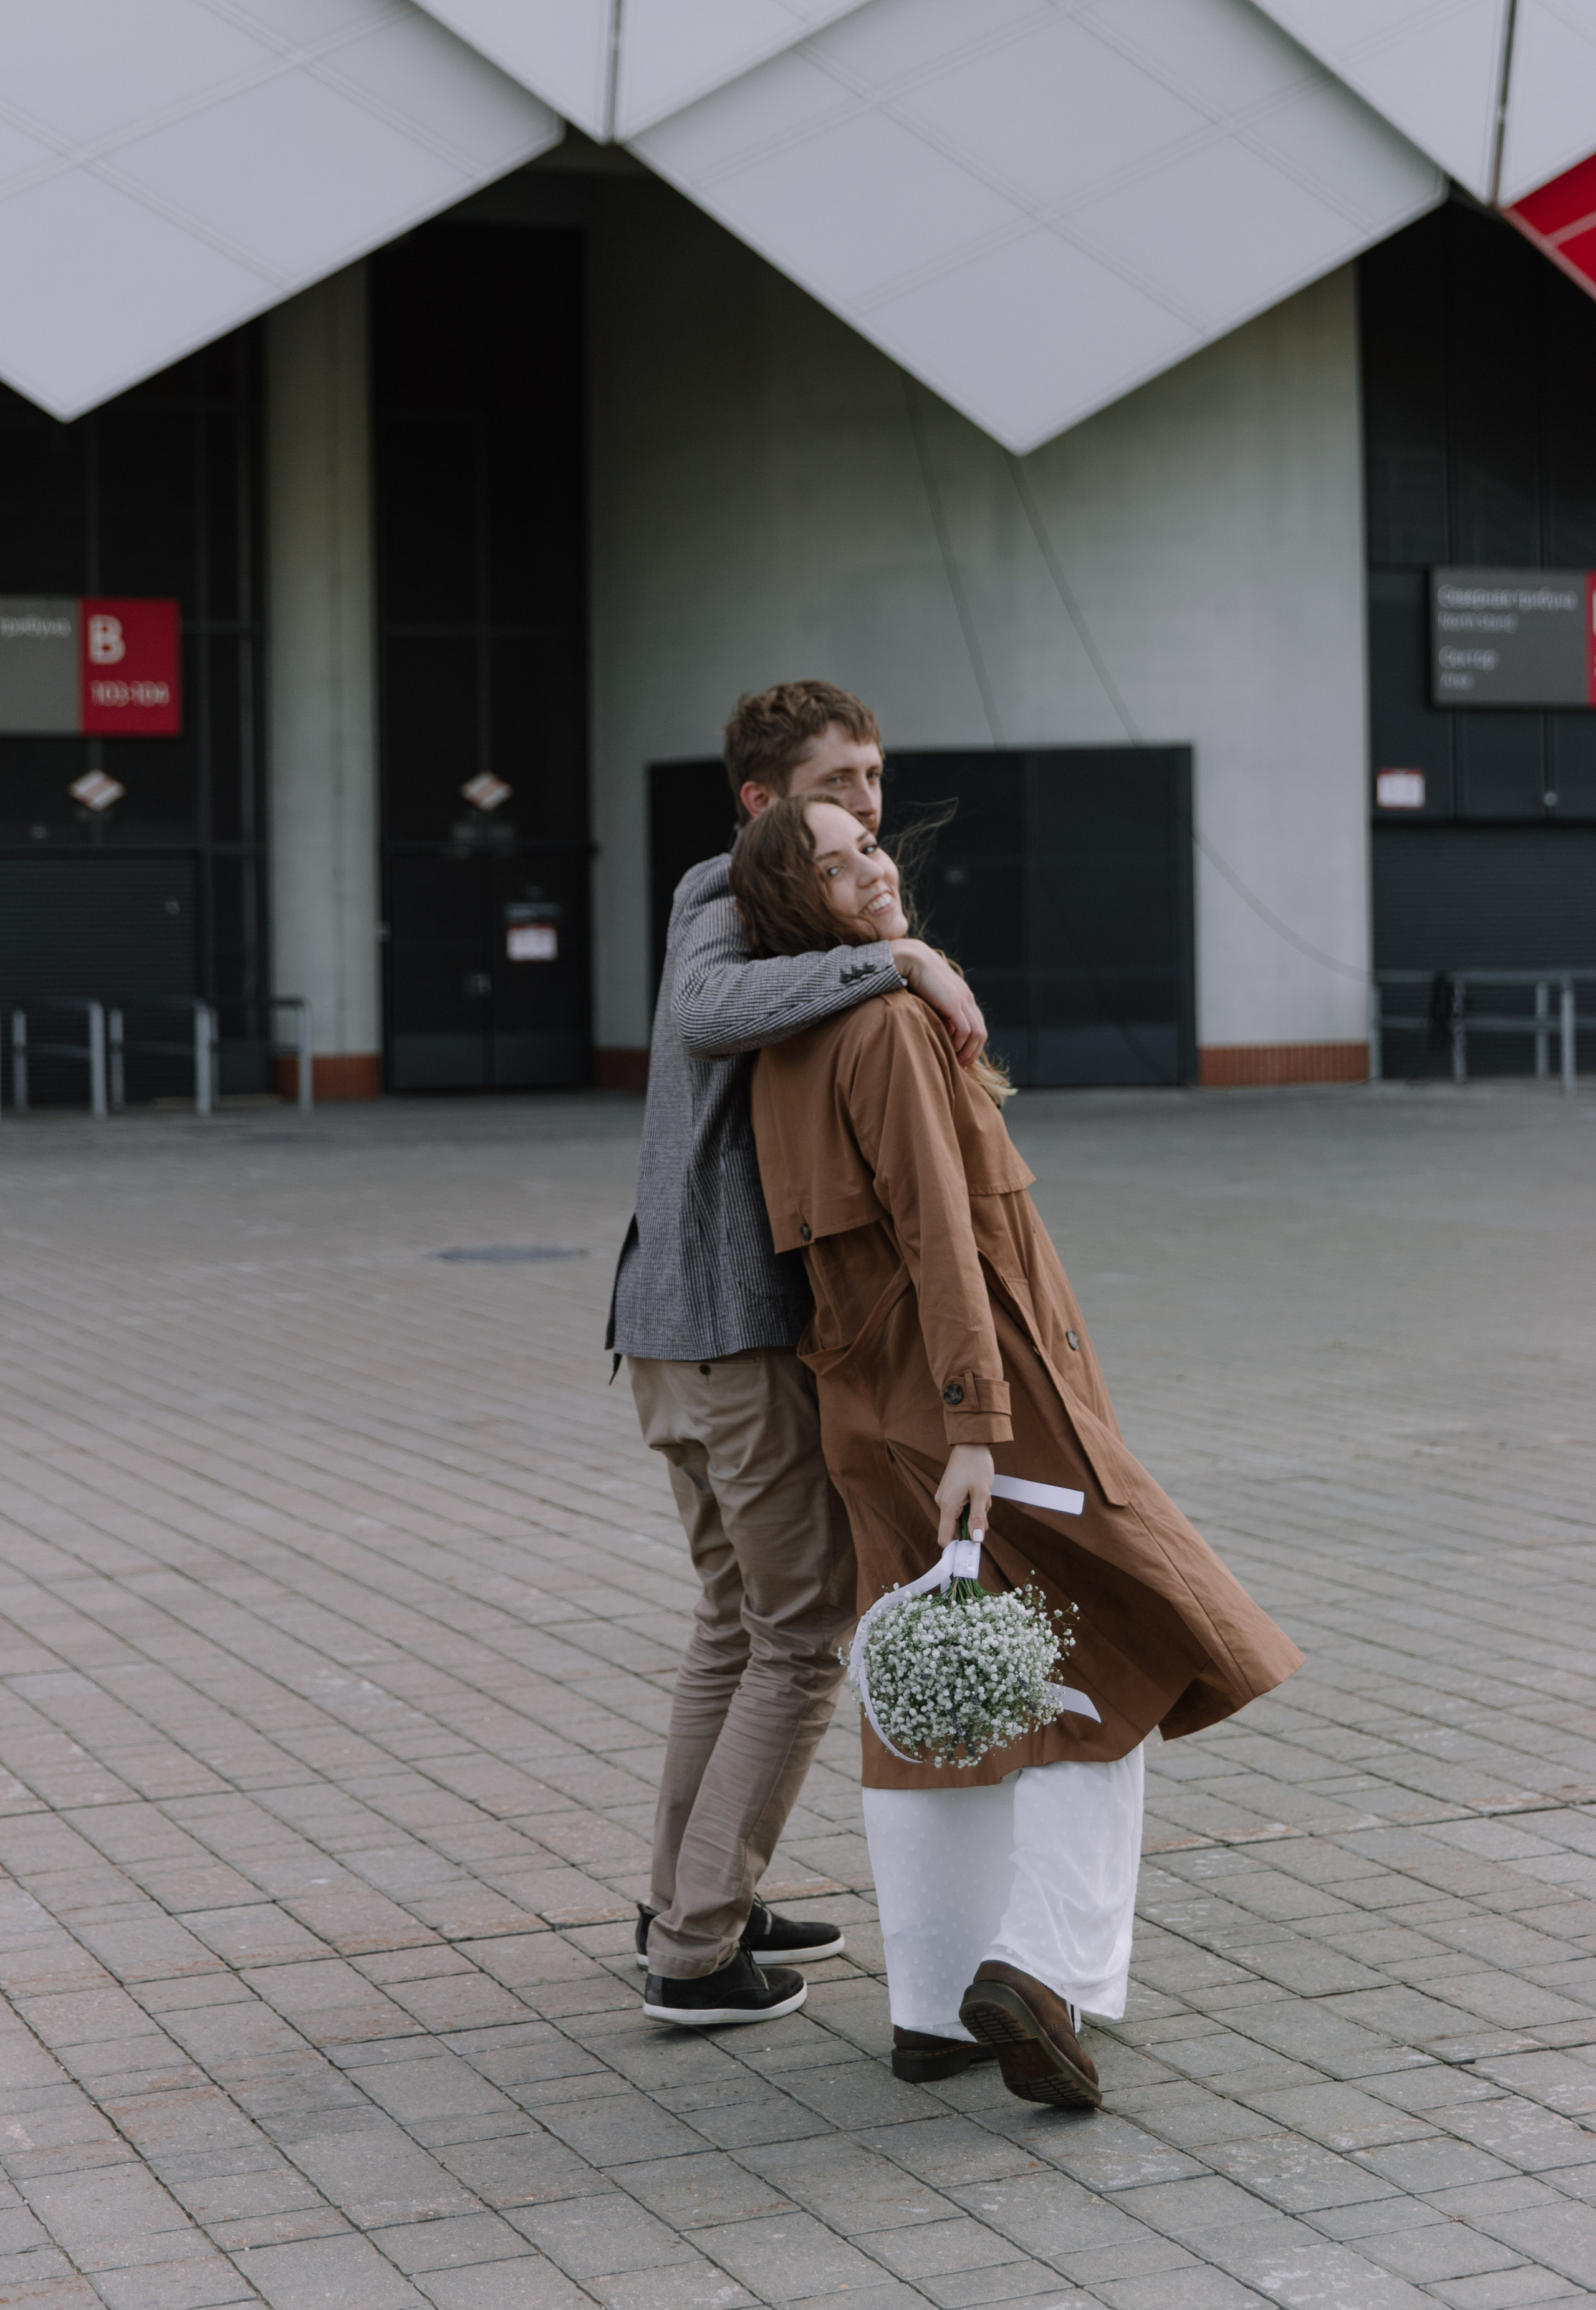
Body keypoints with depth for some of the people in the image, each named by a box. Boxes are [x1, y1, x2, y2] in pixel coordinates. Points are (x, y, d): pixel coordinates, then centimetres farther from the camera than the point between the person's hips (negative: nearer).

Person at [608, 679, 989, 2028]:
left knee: (740, 1619, 21)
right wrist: (900, 957, -38)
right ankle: (699, 1952, 2)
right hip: (752, 1334, -10)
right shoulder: (729, 911, -11)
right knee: (806, 1639, -1)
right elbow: (710, 1012, -36)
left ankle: (690, 1901, 32)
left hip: (676, 1328, 10)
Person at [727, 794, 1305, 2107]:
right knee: (1105, 1675, 3)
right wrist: (974, 1433, -29)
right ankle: (1036, 1965, -8)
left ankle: (933, 2010, 14)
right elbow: (937, 1235, -25)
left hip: (871, 1405, 8)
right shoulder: (888, 1027, -18)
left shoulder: (788, 1048, 10)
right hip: (982, 1391, -8)